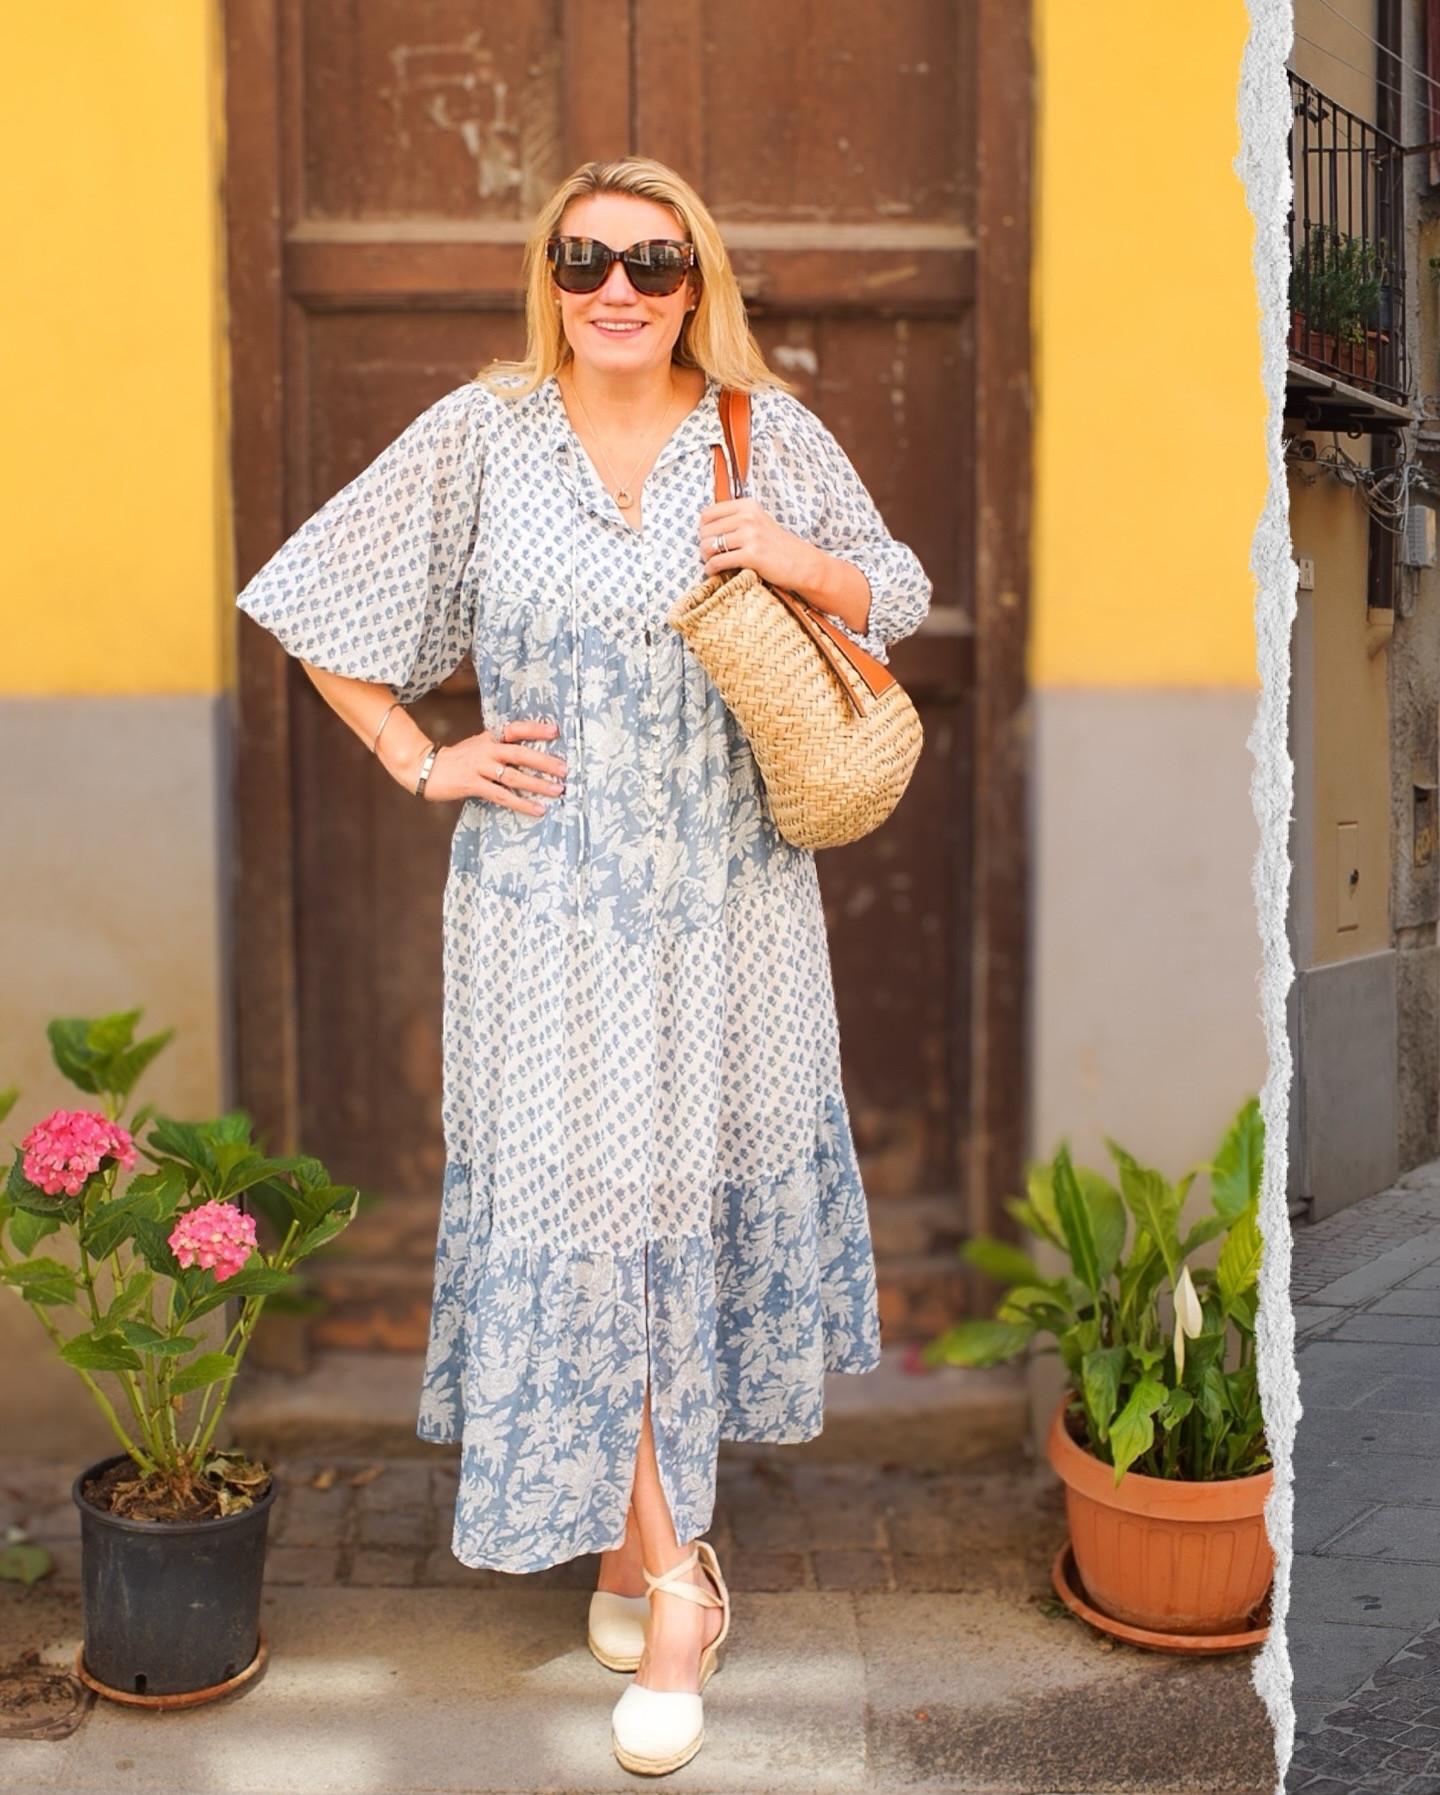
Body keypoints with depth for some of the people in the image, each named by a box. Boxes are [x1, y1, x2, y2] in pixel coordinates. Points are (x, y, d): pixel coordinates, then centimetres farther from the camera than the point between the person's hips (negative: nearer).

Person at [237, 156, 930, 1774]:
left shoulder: (767, 432, 1)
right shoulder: (481, 437, -3)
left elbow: (898, 596, 11)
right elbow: (317, 602, 4)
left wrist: (803, 566, -10)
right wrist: (424, 765, -3)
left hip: (729, 894, 2)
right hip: (555, 894, -2)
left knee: (703, 1181, 11)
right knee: (582, 1200, -1)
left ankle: (644, 1525, 34)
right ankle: (668, 1573, 13)